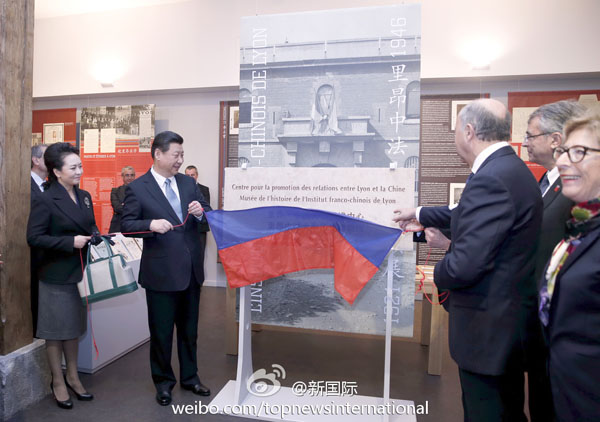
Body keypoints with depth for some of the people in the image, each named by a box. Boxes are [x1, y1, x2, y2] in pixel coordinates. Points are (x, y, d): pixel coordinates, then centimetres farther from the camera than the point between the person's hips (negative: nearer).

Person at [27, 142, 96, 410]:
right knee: (56, 330, 9)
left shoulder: (84, 197, 7)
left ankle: (72, 377, 32)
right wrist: (70, 242, -24)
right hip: (56, 275, -6)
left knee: (74, 327, 17)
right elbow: (33, 237, -17)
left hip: (80, 272, 6)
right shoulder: (45, 200, -13)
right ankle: (58, 382, 26)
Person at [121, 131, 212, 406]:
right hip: (160, 271, -4)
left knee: (189, 328, 18)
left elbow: (208, 214, 9)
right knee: (161, 330, 11)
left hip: (191, 269, 5)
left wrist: (201, 212, -14)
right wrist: (151, 224, -26)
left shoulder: (188, 183, 6)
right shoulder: (137, 188, -7)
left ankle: (189, 377, 37)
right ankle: (163, 381, 33)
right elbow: (126, 224, -7)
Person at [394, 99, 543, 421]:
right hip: (512, 315, 9)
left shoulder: (490, 179, -27)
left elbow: (465, 265, -30)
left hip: (487, 323, -9)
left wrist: (439, 274, -8)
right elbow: (472, 216, 18)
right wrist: (420, 214, 29)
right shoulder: (512, 168, 4)